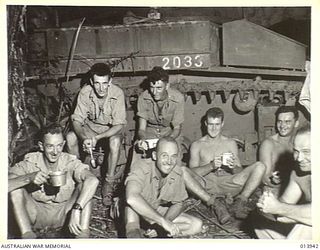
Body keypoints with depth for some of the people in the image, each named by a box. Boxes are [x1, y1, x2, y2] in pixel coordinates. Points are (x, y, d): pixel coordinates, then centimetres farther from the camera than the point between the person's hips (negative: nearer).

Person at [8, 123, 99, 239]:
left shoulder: (70, 162, -18)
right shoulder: (30, 163, -15)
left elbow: (93, 180, -38)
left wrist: (76, 210, -49)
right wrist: (28, 178, -44)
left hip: (63, 213, 0)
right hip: (37, 214, 1)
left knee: (84, 185, -23)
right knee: (16, 187, -22)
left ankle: (83, 237, -31)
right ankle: (27, 235, -27)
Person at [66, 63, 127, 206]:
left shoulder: (117, 93, -27)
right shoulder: (85, 92, -21)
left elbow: (119, 125, -27)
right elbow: (77, 119, -19)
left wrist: (97, 138, -40)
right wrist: (84, 138, -40)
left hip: (110, 129, -2)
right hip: (90, 126, 3)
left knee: (115, 141, -35)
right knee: (70, 137, -23)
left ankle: (109, 183, -21)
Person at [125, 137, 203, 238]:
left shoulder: (177, 173, -13)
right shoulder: (142, 168, -30)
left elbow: (178, 203, -1)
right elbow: (132, 198, -49)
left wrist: (165, 221, -22)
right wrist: (163, 221, -48)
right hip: (135, 214, -5)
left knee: (197, 225, -13)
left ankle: (154, 231, -17)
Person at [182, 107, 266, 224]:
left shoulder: (231, 143, 19)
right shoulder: (197, 145, 13)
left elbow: (241, 172, 16)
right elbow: (193, 172, 1)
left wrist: (234, 167, -9)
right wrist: (211, 166, -17)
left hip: (227, 183, 2)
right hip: (206, 186, -1)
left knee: (259, 166, -16)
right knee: (183, 171, -32)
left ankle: (241, 200, -29)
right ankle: (214, 203, -35)